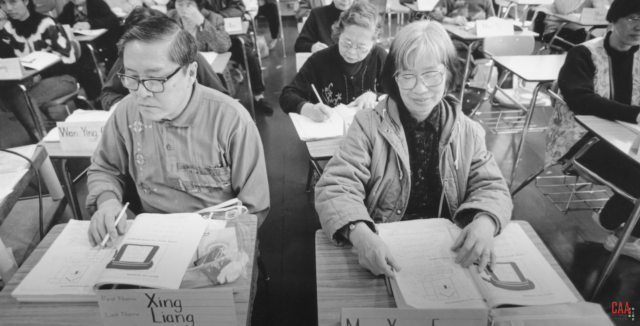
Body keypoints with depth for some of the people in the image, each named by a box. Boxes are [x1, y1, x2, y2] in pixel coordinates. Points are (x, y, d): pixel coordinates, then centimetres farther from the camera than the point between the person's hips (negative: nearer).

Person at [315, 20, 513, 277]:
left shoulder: (468, 131, 2)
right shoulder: (369, 125, -8)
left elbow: (491, 188, 2)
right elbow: (336, 186, -15)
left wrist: (485, 221, -23)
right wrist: (359, 233, -36)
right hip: (383, 249, -3)